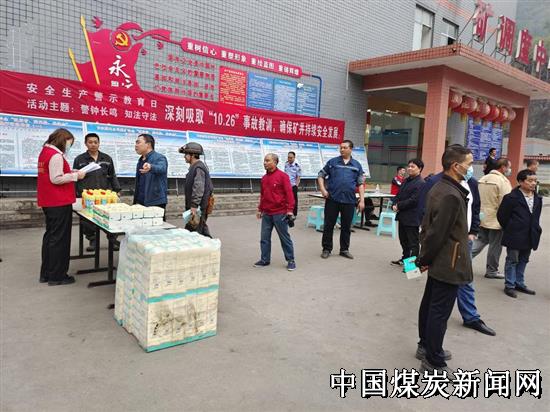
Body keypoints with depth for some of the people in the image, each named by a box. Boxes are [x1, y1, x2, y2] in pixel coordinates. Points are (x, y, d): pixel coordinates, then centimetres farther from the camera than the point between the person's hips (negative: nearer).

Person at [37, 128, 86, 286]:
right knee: (59, 238, -2)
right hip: (59, 202, -10)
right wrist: (76, 175, -13)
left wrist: (69, 172, 8)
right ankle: (56, 276, 5)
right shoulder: (56, 155, -17)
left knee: (50, 235, 16)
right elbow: (56, 179, -21)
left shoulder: (45, 152, 14)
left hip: (49, 202, 10)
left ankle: (46, 273, 23)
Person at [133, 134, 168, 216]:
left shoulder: (159, 158, -6)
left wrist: (151, 167, -51)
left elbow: (161, 168, -30)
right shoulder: (140, 160, 17)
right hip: (141, 203, 7)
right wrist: (136, 201, 18)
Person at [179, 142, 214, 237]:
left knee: (193, 232, -8)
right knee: (202, 230, 16)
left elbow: (198, 188, -25)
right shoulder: (195, 167, 17)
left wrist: (194, 205, -27)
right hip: (198, 206, 11)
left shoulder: (198, 168, -16)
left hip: (198, 207, -11)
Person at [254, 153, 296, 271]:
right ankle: (265, 260, 21)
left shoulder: (282, 176, -8)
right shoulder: (264, 178, 11)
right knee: (264, 238, 9)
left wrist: (290, 210, -15)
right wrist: (260, 209, 20)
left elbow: (289, 193, -11)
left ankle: (290, 260, 14)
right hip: (266, 214, 6)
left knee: (285, 238, 4)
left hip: (280, 214, -6)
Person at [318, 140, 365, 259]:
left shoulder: (357, 165, 8)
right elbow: (321, 175, 9)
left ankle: (344, 249, 23)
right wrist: (323, 189, -6)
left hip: (349, 201, 1)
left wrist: (362, 200, 1)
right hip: (332, 199, -1)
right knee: (328, 225, 5)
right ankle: (326, 249, 17)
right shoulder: (332, 162, 5)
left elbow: (360, 184, 8)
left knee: (346, 226, 9)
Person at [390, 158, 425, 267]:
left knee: (413, 242, 2)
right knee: (403, 239, 20)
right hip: (403, 216, 9)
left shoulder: (420, 183, -14)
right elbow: (398, 195, 14)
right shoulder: (406, 181, 13)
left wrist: (399, 206, -16)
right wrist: (394, 204, -4)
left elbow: (413, 200, -21)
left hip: (412, 218, -9)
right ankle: (405, 259, 34)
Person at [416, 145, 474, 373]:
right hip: (449, 264, -10)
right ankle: (434, 363, 11)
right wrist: (425, 260, -10)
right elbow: (438, 232, -23)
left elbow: (428, 224, 12)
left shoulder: (439, 188, 8)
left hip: (438, 262, 10)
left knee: (429, 304, 19)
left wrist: (425, 256, 13)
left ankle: (426, 346, 35)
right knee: (440, 312, 0)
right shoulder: (452, 195, -24)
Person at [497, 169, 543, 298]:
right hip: (515, 237, -6)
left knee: (523, 261, 16)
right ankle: (509, 285, 13)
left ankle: (519, 283, 28)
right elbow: (501, 216, -8)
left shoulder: (537, 198, 6)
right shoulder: (511, 198, -14)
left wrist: (536, 229, 9)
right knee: (512, 261, 3)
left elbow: (536, 216, 17)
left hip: (529, 237, 6)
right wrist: (509, 230, -1)